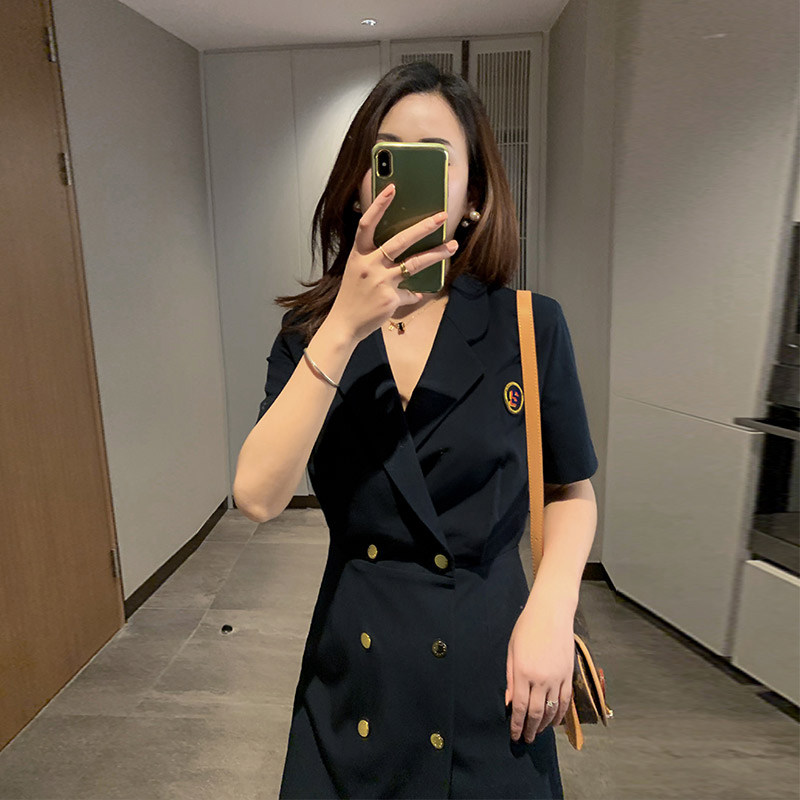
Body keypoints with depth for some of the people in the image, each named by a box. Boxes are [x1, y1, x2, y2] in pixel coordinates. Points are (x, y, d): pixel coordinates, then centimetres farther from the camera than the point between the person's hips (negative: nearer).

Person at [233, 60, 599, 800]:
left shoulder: (529, 327, -9)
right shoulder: (310, 334, -5)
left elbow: (572, 491, 1)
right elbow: (259, 497, -19)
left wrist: (550, 612, -14)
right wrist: (343, 329, -26)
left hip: (489, 661, -1)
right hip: (355, 665, 2)